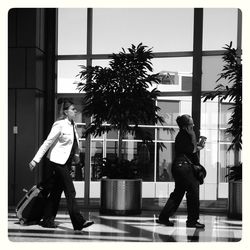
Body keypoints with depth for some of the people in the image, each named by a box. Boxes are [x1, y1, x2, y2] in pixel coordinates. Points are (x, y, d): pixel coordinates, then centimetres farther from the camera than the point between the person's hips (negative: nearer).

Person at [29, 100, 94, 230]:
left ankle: (47, 220, 19)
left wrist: (76, 155, 6)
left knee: (56, 192, 12)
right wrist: (35, 160, -14)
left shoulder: (72, 125, 12)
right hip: (58, 161, -8)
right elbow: (47, 142, -13)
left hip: (66, 162, 8)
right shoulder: (60, 124, -12)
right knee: (70, 192, -10)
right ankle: (78, 222, -11)